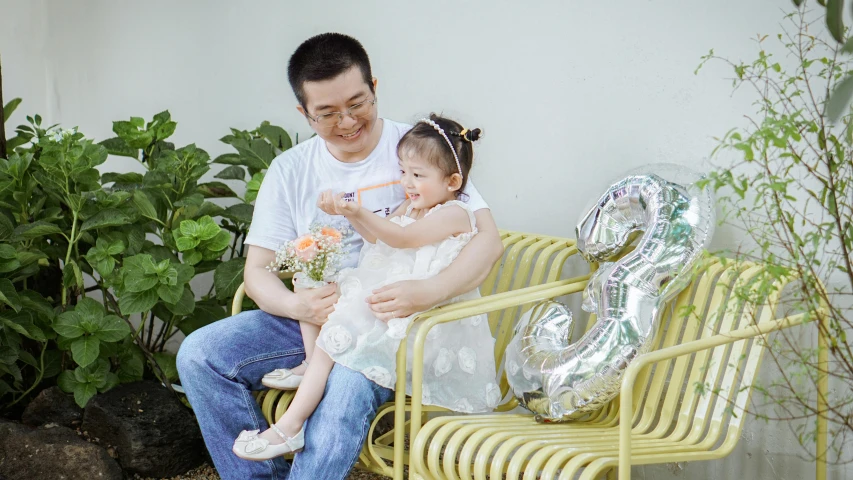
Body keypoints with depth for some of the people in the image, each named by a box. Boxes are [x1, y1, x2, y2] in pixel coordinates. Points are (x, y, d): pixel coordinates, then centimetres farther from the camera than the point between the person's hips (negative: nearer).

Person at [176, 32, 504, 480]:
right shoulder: (290, 171, 8)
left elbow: (487, 239, -12)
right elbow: (258, 268, 6)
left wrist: (429, 292, -31)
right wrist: (298, 305, -18)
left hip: (390, 325, -5)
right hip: (311, 317, 5)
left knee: (347, 388, -36)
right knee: (199, 354, -14)